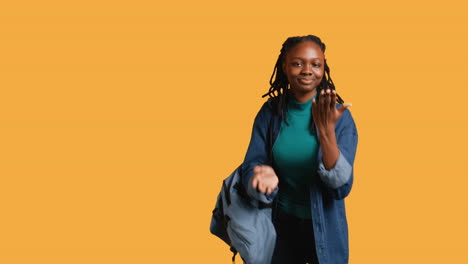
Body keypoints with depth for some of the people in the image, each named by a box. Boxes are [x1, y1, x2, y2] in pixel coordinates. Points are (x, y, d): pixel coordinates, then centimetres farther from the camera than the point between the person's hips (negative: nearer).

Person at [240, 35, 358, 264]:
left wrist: (326, 131, -33)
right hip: (281, 222, 2)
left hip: (324, 226, -2)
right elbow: (250, 167, -10)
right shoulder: (270, 111, -8)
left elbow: (342, 187, -22)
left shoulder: (340, 116, -16)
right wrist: (262, 176, -33)